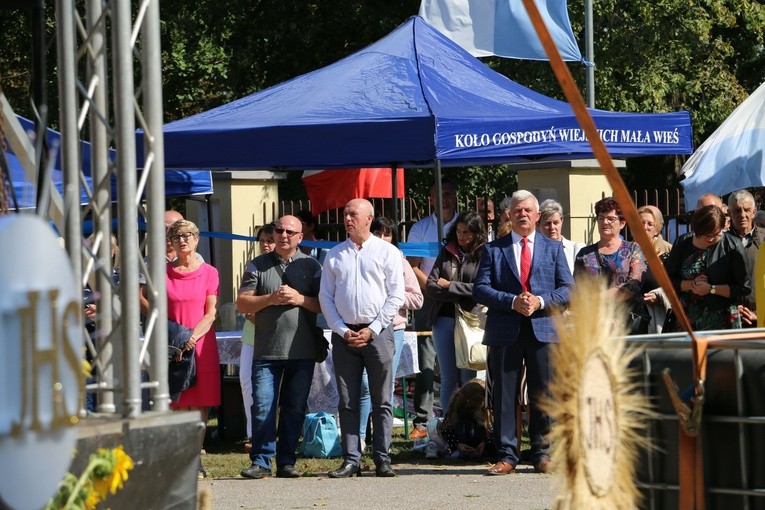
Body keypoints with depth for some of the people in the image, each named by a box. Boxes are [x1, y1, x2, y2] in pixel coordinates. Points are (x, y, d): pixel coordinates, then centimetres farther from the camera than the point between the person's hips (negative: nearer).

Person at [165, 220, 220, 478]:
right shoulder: (164, 272, 6)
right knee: (178, 406, -4)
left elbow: (211, 313, 2)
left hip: (202, 345, 0)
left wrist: (193, 336, -14)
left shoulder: (209, 273, 6)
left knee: (200, 406, -1)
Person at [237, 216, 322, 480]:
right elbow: (242, 303, 4)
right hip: (266, 350, -1)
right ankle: (261, 462, -1)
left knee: (295, 408, 3)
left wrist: (300, 299, -11)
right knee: (263, 407, -6)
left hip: (302, 351, 1)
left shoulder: (311, 266, 9)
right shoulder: (258, 266, 9)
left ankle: (286, 462, 10)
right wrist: (271, 299, -11)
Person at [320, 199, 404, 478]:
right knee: (347, 402, 1)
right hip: (344, 334, 3)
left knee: (382, 401, -2)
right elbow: (325, 297, 10)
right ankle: (351, 460, 3)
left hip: (378, 332, -3)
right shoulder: (334, 255, 12)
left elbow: (396, 296, -2)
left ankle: (383, 460, 0)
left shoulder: (387, 252, 3)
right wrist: (342, 330, -3)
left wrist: (372, 330, -9)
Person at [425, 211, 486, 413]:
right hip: (444, 320, 4)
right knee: (449, 379, 6)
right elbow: (430, 287, 4)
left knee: (469, 378, -1)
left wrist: (449, 286, -5)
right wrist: (459, 295, -9)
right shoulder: (446, 253, 11)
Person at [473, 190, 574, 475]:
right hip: (504, 331, -1)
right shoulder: (493, 250, 10)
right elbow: (480, 289, 1)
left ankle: (542, 454, 10)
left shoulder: (553, 249, 13)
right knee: (504, 396, -1)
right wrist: (512, 302, -13)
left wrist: (540, 301, -11)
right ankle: (506, 455, 4)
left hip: (544, 329, 1)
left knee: (543, 395, 2)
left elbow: (567, 289, 6)